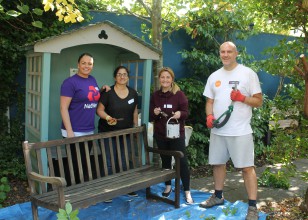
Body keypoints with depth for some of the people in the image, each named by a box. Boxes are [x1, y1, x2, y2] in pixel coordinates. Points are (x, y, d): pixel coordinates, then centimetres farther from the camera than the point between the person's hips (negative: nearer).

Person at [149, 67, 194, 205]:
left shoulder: (179, 94, -4)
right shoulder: (155, 96, 5)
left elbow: (186, 113, -4)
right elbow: (151, 117, 9)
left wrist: (180, 114, -26)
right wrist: (155, 113, -14)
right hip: (160, 134, 3)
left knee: (182, 161, -4)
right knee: (165, 161, 13)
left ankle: (187, 192, 6)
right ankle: (168, 186, 30)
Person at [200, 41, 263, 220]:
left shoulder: (248, 73, -2)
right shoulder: (214, 76, 12)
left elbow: (259, 101, -2)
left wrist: (241, 98, -19)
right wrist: (209, 116, -4)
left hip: (241, 131, -5)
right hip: (218, 130, 5)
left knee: (247, 167, -3)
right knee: (218, 163, 15)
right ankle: (218, 196, 33)